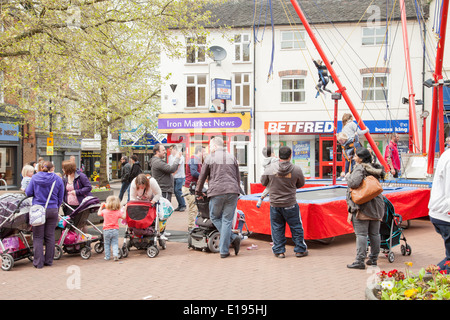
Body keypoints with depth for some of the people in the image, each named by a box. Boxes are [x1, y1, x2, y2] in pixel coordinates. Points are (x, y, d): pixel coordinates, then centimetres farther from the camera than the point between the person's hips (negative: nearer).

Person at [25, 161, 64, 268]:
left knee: (38, 237, 5)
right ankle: (49, 260, 16)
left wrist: (25, 190, 25)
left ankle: (38, 262, 5)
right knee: (50, 236, 10)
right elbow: (60, 198, 8)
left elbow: (28, 193, 3)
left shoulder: (34, 178, 0)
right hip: (52, 210, 1)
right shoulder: (58, 179, 3)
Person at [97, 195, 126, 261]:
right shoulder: (118, 212, -6)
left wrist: (101, 207, 27)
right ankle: (115, 254, -15)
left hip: (106, 230, 0)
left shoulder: (104, 211, -3)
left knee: (107, 244, 13)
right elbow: (124, 217, -3)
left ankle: (107, 256, 16)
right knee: (115, 243, 5)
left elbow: (99, 213, 15)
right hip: (115, 230, 0)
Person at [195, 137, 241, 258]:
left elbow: (202, 177, 8)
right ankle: (224, 251, 2)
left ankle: (232, 238, -1)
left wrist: (198, 192, 20)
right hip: (232, 192, 3)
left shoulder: (210, 158, 5)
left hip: (216, 192, -3)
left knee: (215, 217, 14)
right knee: (227, 220, 4)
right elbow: (238, 177, 19)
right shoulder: (232, 157, 16)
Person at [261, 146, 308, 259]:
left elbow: (263, 182, 5)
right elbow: (301, 184, 5)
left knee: (277, 228, 12)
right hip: (290, 205, -1)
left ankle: (279, 251, 15)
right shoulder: (296, 169, -11)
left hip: (275, 204, 1)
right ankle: (300, 250, 19)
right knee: (296, 227, 12)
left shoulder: (270, 168, -8)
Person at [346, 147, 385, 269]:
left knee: (361, 234, -6)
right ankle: (373, 259, 20)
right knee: (374, 234, 12)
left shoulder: (359, 168, -13)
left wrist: (348, 177, -6)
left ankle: (360, 261, -7)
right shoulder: (374, 168, 11)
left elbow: (354, 183, -24)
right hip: (376, 205, 8)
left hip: (362, 206, -7)